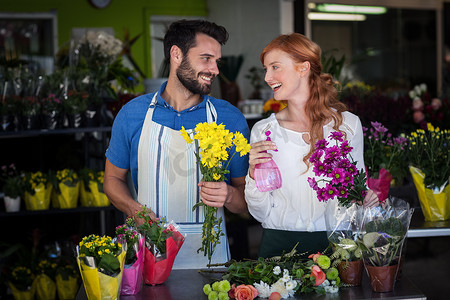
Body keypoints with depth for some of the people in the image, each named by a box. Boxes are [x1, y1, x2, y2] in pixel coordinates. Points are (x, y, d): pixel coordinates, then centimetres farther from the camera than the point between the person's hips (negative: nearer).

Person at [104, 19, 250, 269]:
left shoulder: (230, 119, 4)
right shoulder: (133, 113, 4)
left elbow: (246, 202, 8)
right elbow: (113, 178, 14)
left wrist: (228, 195, -14)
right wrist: (137, 212, -5)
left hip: (208, 256, 0)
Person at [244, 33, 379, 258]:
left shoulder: (348, 124, 4)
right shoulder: (263, 131, 4)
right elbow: (261, 213, 5)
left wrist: (366, 200, -4)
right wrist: (254, 174, -11)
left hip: (333, 242, 0)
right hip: (279, 244, 0)